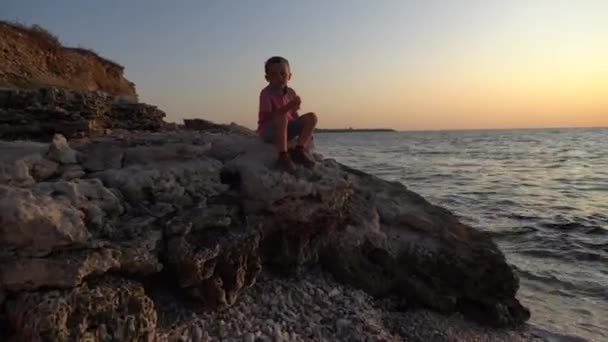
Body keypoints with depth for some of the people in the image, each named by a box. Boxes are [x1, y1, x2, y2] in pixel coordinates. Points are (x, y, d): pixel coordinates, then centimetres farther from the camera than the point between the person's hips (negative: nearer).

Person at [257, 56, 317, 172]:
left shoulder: (291, 93, 5)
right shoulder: (266, 93, -13)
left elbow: (294, 116, 11)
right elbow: (265, 117, -26)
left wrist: (304, 132, -1)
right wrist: (288, 107, -35)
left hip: (286, 129, 6)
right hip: (268, 131, -6)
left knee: (311, 117, -8)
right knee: (281, 117, -37)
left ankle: (299, 150, -15)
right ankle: (283, 156, -38)